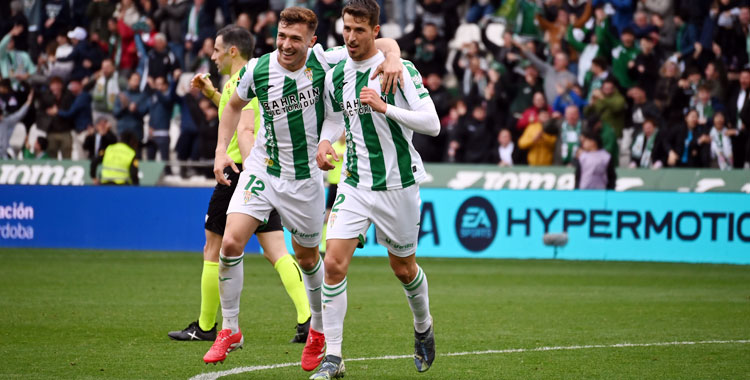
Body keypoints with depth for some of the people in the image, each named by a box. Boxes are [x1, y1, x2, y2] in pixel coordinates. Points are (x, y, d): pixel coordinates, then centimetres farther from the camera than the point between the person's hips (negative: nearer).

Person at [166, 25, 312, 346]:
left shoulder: (240, 82, -13)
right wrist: (212, 94, 27)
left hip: (239, 173, -8)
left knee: (213, 251, 6)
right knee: (276, 253, 1)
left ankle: (205, 327, 14)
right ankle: (307, 319, -15)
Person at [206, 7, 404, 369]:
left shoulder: (324, 61, -14)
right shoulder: (257, 70, -9)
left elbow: (383, 43, -9)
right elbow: (234, 106, 11)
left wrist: (393, 58, -31)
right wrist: (221, 150, 3)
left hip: (305, 178, -1)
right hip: (261, 169, 1)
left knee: (307, 259, 12)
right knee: (230, 243, -15)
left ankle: (318, 331, 37)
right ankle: (230, 329, 2)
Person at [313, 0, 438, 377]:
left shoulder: (400, 70, -12)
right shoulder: (335, 76, 3)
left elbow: (432, 123, -17)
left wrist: (385, 107, -27)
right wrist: (324, 142, 2)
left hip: (398, 184, -3)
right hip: (355, 184, 3)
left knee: (402, 267, 12)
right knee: (334, 263, -12)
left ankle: (423, 327, 43)